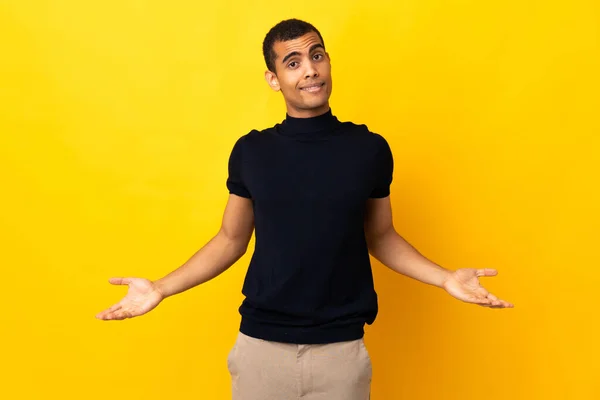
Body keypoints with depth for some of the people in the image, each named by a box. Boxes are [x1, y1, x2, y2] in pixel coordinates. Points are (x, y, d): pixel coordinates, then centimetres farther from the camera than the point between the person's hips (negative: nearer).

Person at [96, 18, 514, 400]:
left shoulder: (370, 149, -3)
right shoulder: (250, 152, -2)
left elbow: (380, 237, 7)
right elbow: (231, 239, 6)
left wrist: (445, 277, -5)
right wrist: (161, 288, -2)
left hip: (340, 349, 0)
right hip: (261, 346, 1)